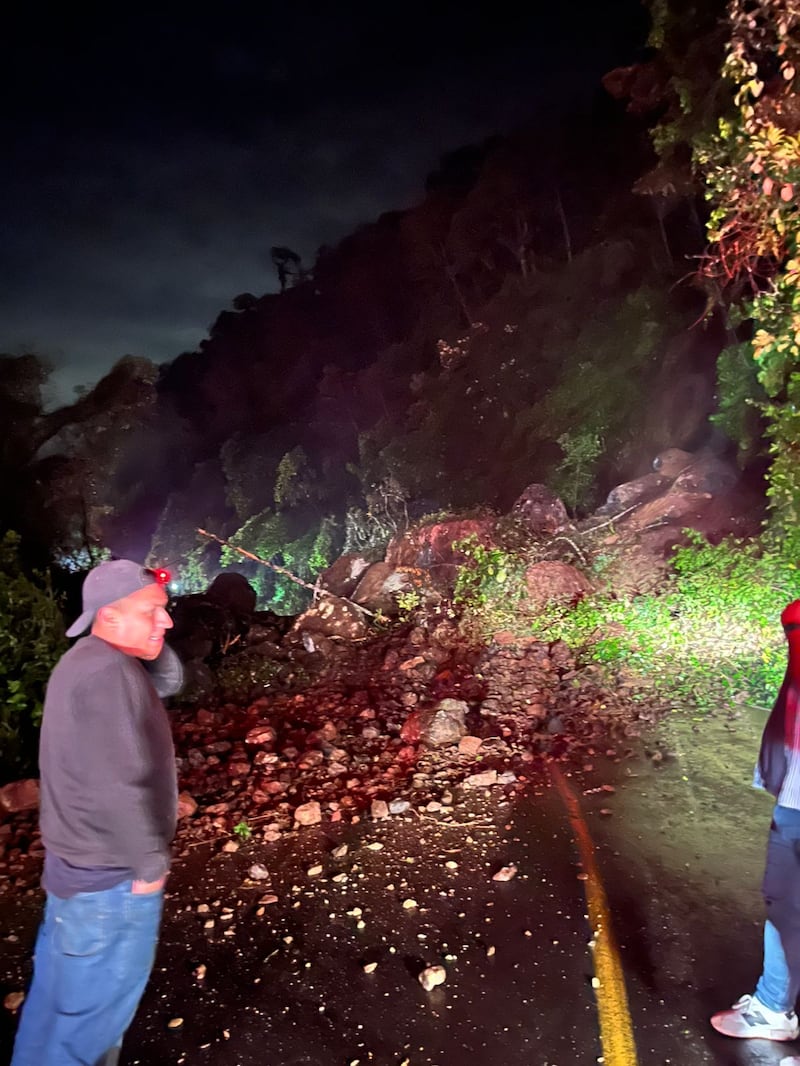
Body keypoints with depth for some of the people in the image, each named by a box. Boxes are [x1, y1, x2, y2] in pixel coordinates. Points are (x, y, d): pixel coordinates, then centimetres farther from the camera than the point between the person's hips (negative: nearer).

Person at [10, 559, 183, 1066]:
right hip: (111, 874, -10)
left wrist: (151, 636, -6)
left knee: (67, 985, 26)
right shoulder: (109, 673, -28)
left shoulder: (91, 661, 4)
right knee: (99, 993, 10)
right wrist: (151, 862, -18)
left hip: (81, 860, 10)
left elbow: (168, 681, 11)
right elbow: (122, 785, -30)